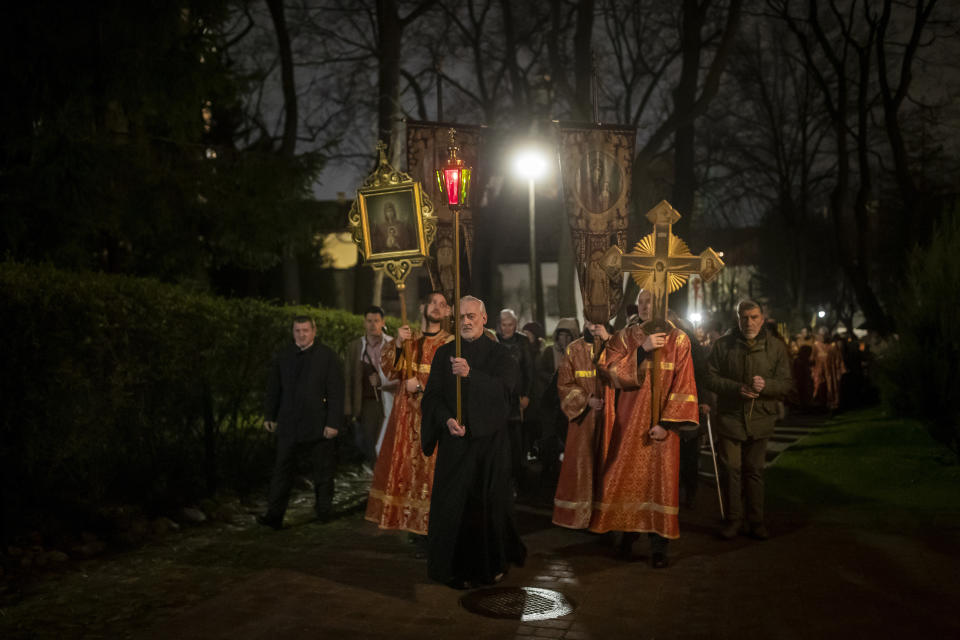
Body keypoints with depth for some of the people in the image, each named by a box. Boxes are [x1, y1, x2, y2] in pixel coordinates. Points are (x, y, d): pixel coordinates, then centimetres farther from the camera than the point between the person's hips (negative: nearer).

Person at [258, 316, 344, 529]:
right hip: (288, 424, 3)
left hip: (318, 427, -2)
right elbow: (273, 389, 15)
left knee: (322, 473, 8)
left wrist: (333, 423, -11)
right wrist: (269, 416, 11)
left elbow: (336, 392, -5)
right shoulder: (283, 357, 9)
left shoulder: (327, 356, -2)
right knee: (282, 471, 2)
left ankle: (324, 511, 24)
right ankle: (274, 515, 5)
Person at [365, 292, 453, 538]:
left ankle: (432, 532, 1)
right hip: (407, 414, 4)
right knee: (407, 467, 5)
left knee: (431, 469, -6)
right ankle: (414, 524, 16)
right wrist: (398, 344, -10)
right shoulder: (409, 339, 13)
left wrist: (421, 385, -11)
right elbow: (389, 370, 4)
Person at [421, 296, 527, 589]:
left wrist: (471, 374, -29)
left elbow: (505, 388, -16)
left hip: (490, 438, -2)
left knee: (489, 499, 3)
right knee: (454, 501, 1)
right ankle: (456, 567, 13)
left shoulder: (499, 354, 0)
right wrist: (447, 419, -15)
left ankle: (492, 564, 20)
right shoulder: (444, 354, 7)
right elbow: (432, 394, 3)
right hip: (455, 438, 2)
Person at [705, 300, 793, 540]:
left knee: (754, 471, 8)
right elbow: (711, 378, -1)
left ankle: (755, 521, 17)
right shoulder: (723, 345, 1)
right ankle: (734, 519, 10)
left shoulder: (776, 347, 3)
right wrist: (737, 388, -16)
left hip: (760, 419, 1)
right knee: (731, 469, -1)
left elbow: (786, 383, 1)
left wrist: (766, 385, -20)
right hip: (730, 416, -1)